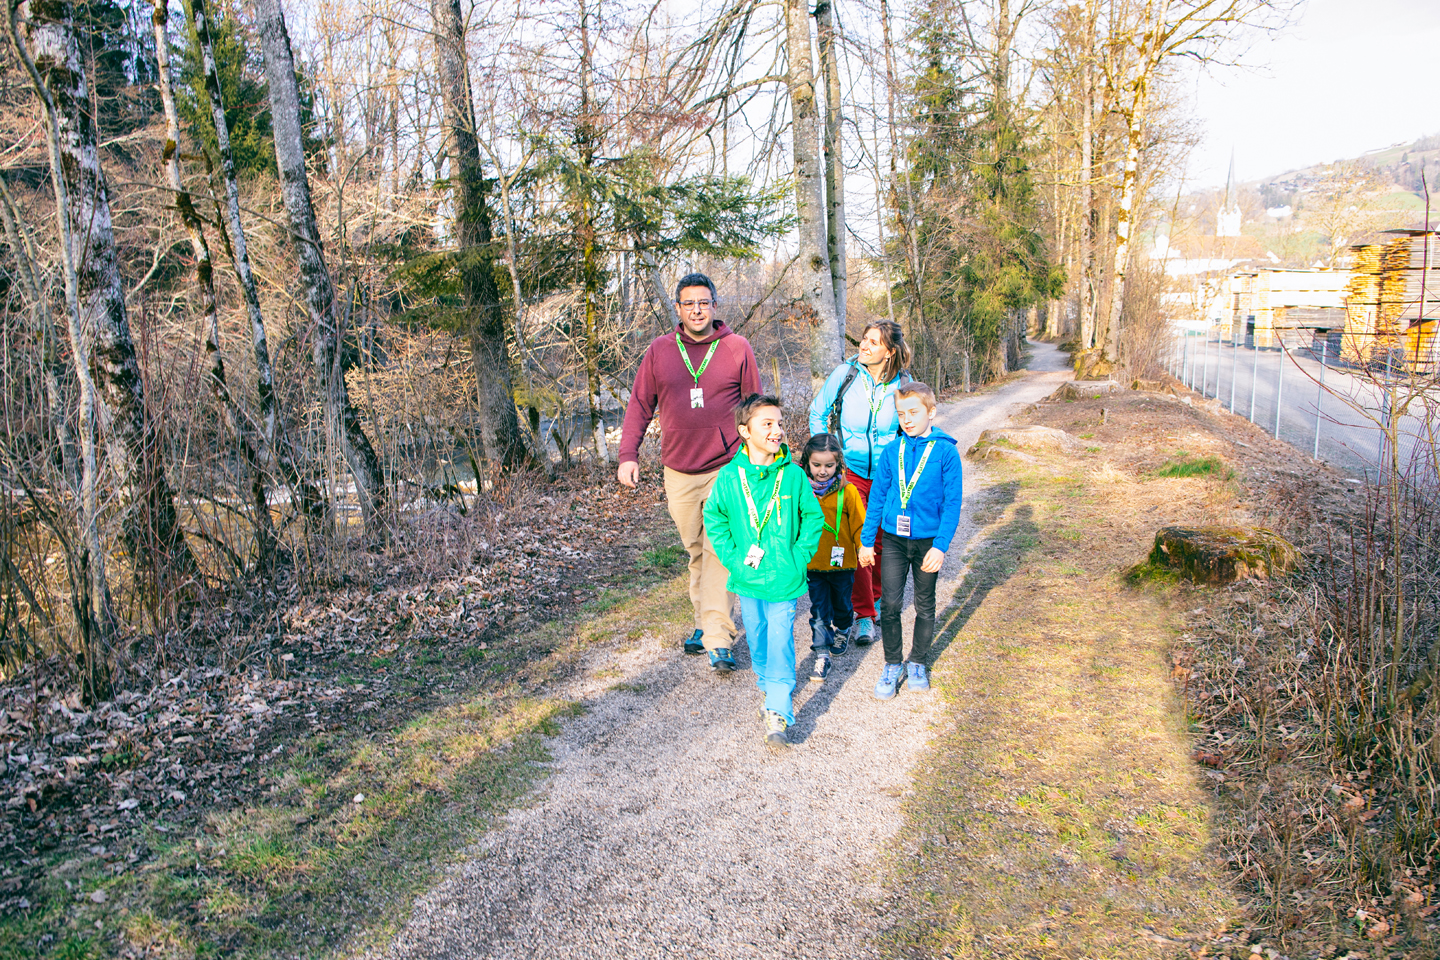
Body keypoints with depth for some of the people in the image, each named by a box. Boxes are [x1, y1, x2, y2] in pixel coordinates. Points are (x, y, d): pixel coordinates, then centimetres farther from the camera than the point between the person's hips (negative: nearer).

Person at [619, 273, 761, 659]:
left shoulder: (737, 348, 1)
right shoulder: (659, 350, 5)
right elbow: (640, 405, 7)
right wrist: (628, 454, -3)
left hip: (726, 468, -3)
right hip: (678, 471, 3)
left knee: (719, 549, -9)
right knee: (695, 551, 12)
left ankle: (718, 637, -7)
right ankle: (704, 623, 25)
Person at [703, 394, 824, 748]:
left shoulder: (793, 475, -7)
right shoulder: (729, 476, -6)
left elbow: (813, 517, 4)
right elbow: (714, 519, 4)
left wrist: (799, 556, -4)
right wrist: (732, 558, -4)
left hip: (785, 580, -2)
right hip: (747, 579, 2)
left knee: (780, 643, -3)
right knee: (757, 641, 16)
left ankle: (778, 713, 1)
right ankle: (771, 690, 37)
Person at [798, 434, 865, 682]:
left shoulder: (847, 491, -10)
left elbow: (858, 523, -3)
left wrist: (863, 548, -13)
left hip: (842, 562, 0)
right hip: (812, 563, 0)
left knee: (841, 604, 20)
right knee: (818, 610, 1)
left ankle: (842, 630, 49)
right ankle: (821, 654, 10)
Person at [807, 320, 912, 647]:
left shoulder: (902, 383, -5)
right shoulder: (844, 374, -8)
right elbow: (817, 414, 3)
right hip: (850, 471, -1)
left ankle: (878, 596, 35)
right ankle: (863, 613, 4)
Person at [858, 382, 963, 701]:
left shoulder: (945, 451, -8)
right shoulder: (892, 451, 0)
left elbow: (952, 503, -8)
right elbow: (877, 496, 6)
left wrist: (940, 546, -15)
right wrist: (867, 540, 6)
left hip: (928, 540, -1)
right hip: (894, 539, 2)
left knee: (925, 606, 12)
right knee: (889, 603, -1)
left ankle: (918, 663, 30)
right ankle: (893, 665, 16)